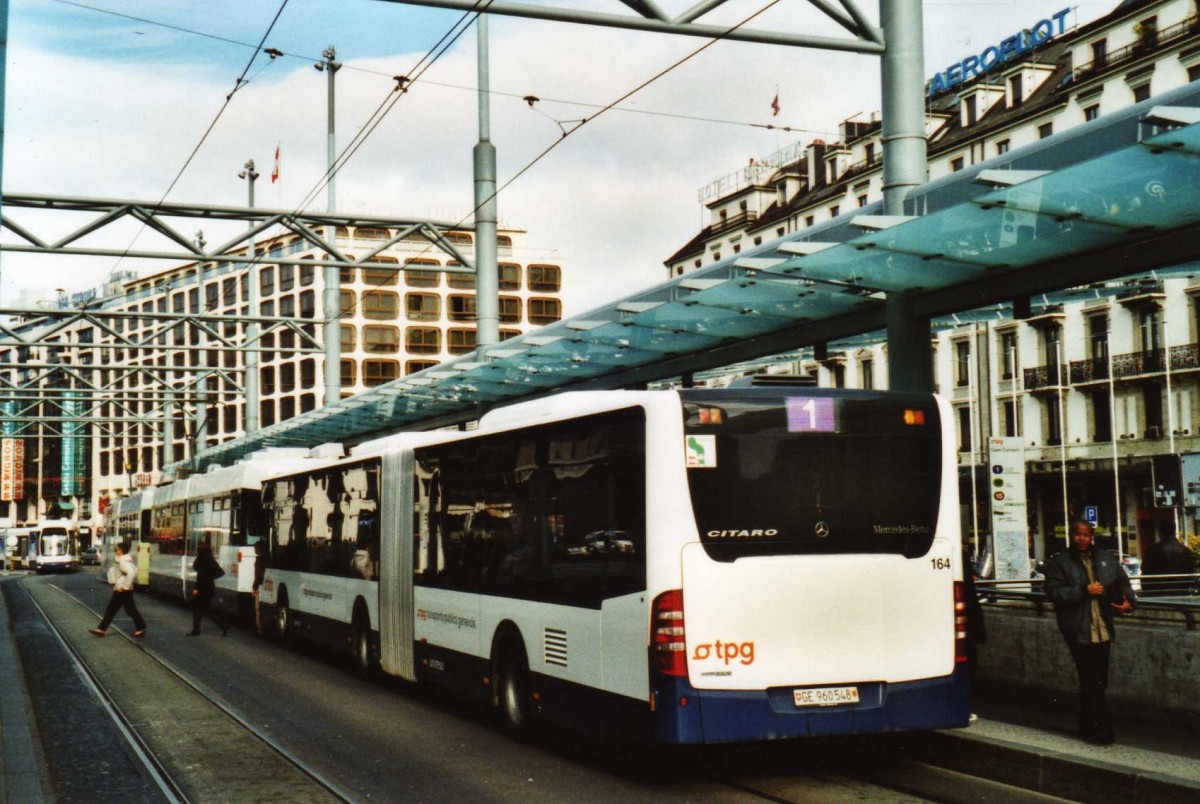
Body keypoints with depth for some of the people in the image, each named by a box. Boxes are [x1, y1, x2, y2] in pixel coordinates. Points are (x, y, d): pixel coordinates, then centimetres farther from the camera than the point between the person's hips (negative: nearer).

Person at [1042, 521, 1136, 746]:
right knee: (1092, 682, -8)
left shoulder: (1106, 558, 13)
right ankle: (1102, 731, -4)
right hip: (1079, 631, -5)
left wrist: (1128, 601, -1)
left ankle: (1088, 728, 23)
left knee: (1097, 682, 11)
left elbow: (1123, 582, 19)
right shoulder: (1058, 562, -1)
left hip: (1104, 630, 5)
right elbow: (1054, 591, -10)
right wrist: (1084, 591, -17)